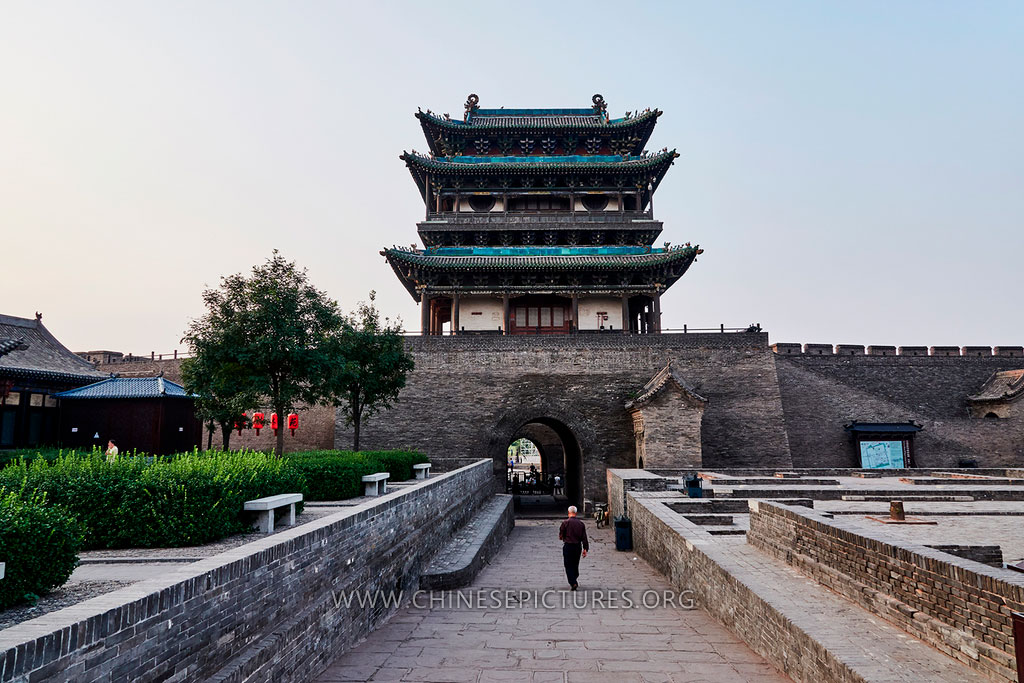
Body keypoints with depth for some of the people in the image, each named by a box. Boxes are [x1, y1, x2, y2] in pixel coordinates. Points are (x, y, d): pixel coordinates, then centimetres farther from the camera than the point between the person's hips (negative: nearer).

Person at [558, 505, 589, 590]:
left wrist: (562, 538, 18)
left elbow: (560, 536, -5)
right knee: (575, 565, 19)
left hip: (568, 546, -4)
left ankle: (573, 583, -9)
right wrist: (585, 549, 6)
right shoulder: (581, 524, 0)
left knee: (568, 566, 1)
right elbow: (584, 538, 1)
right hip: (578, 546, 4)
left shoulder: (565, 523, -11)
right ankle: (575, 580, 29)